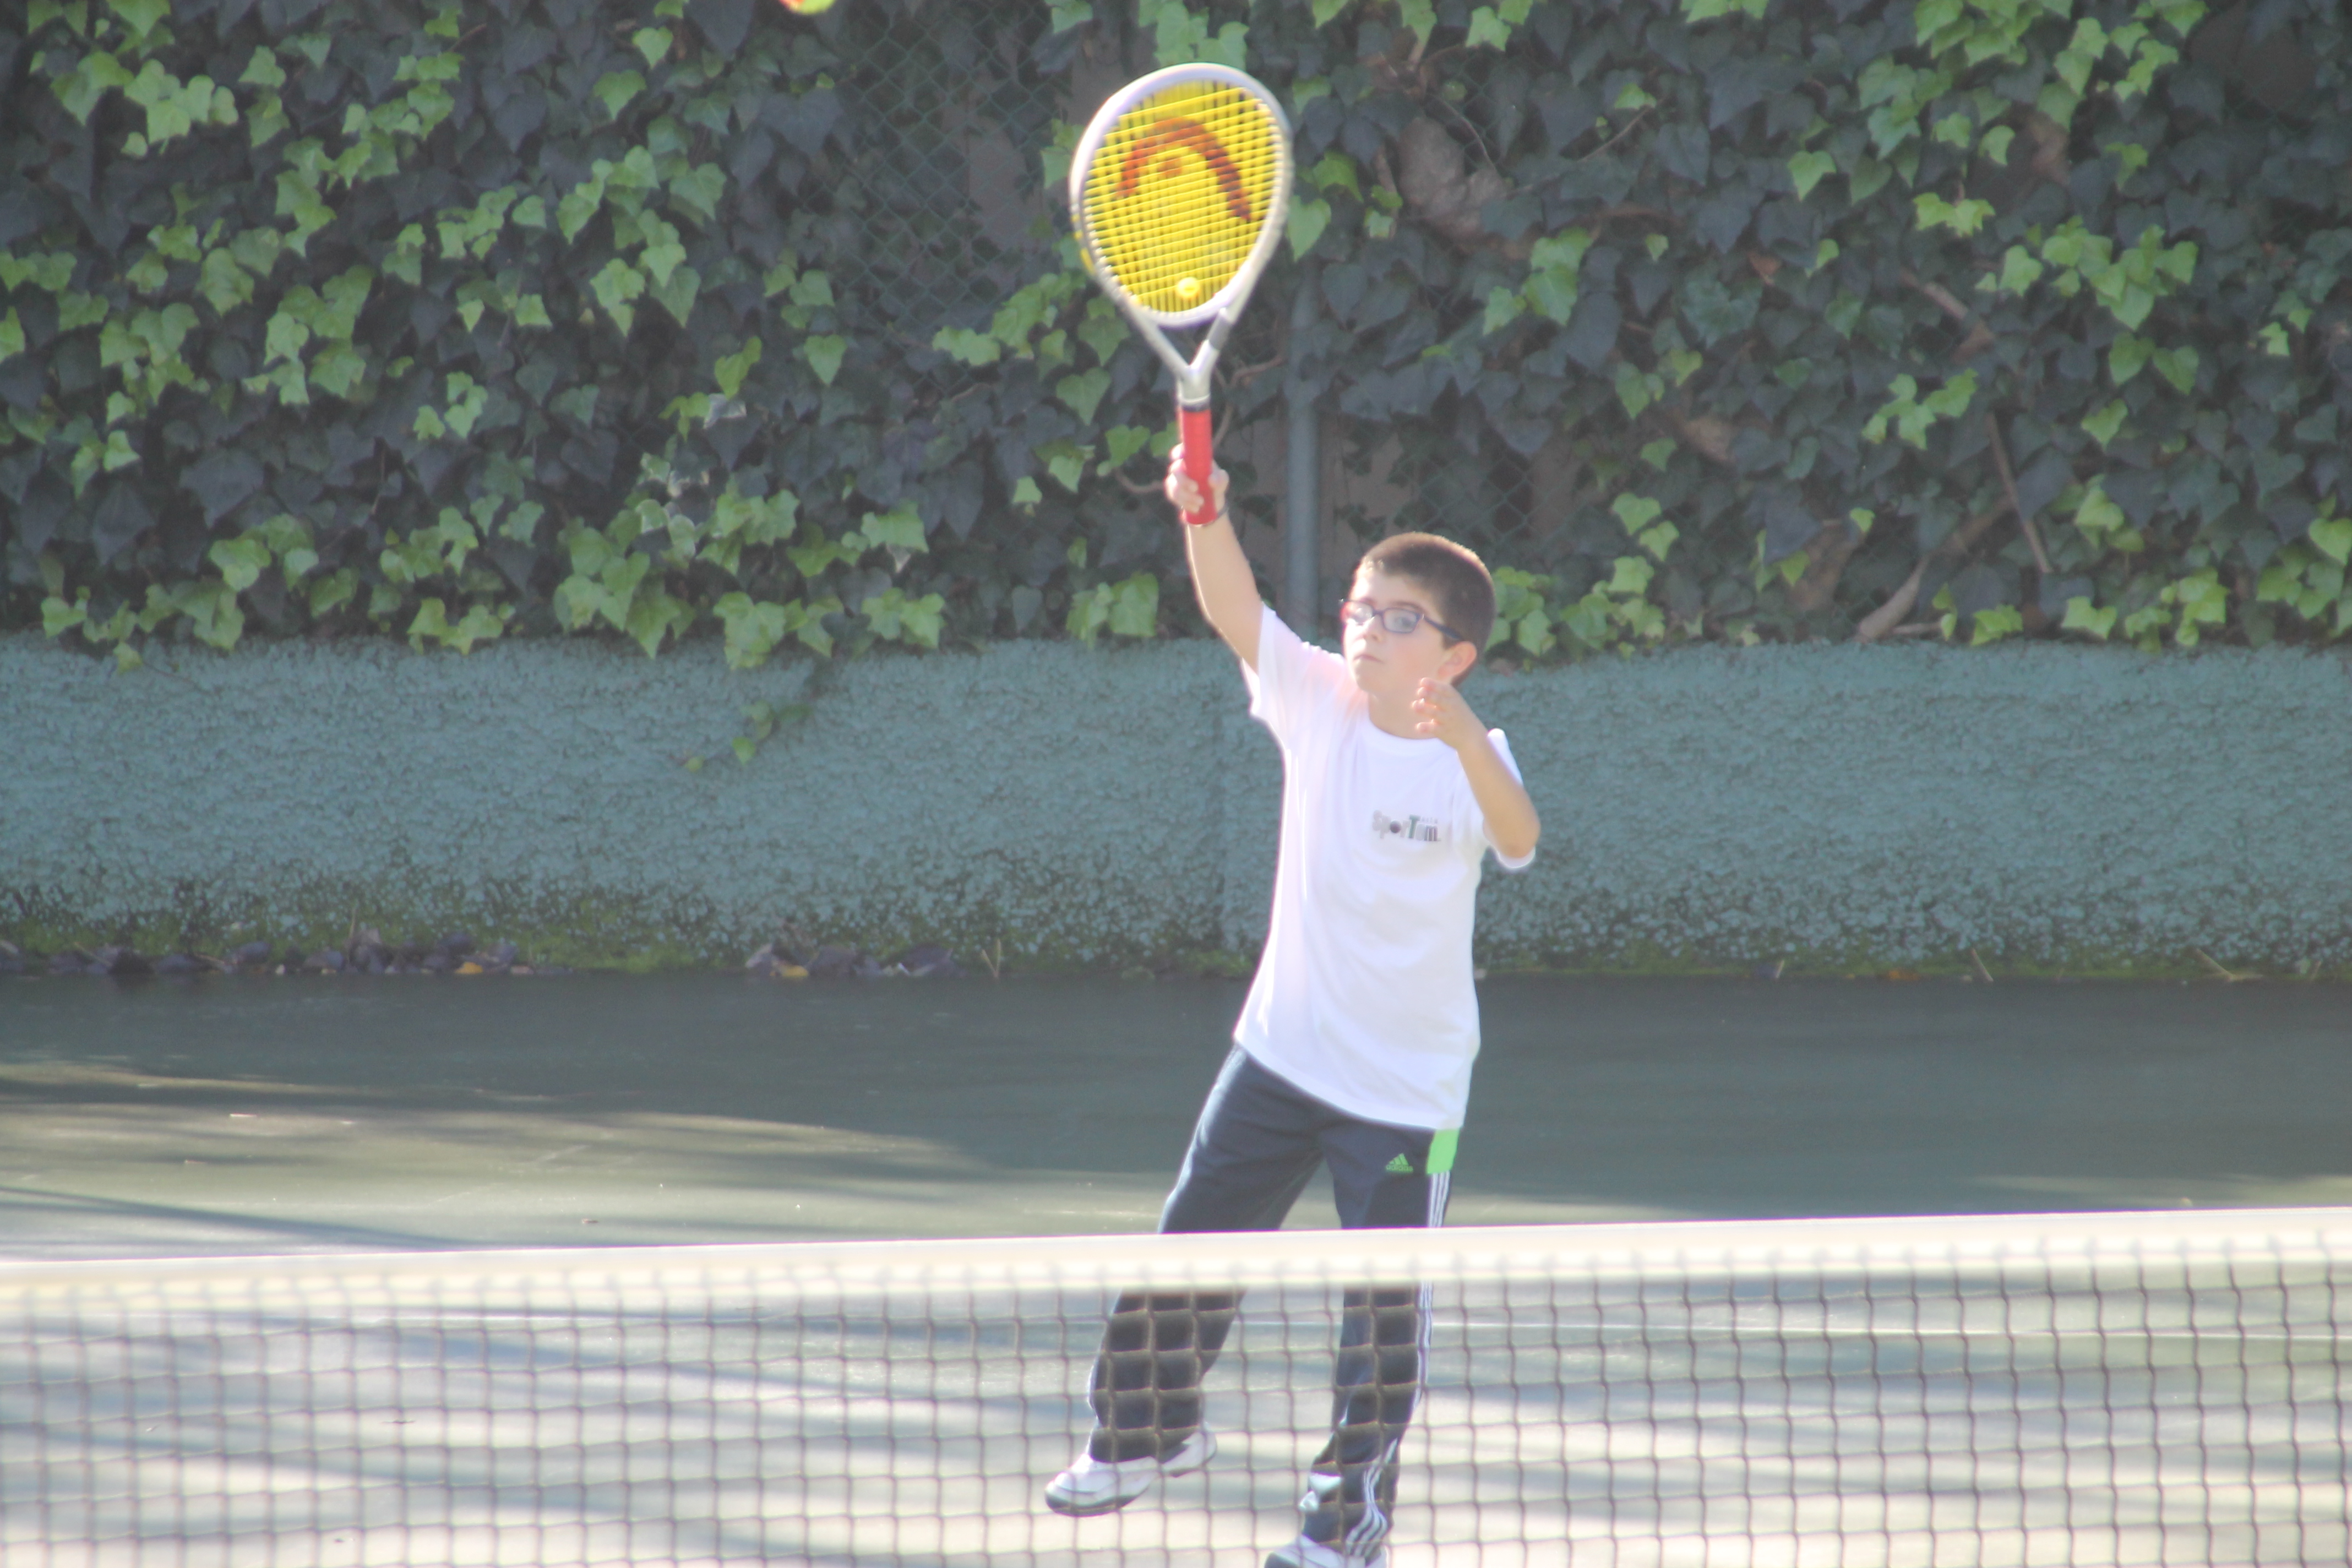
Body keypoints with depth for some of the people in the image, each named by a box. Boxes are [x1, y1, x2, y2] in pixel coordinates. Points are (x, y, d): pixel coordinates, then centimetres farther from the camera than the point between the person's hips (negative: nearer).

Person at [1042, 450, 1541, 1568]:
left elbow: (1517, 840, -38)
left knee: (1384, 1311, 1)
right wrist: (1207, 518, -40)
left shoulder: (1471, 757, -17)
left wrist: (1466, 744, -57)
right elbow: (1234, 611, -20)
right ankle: (1149, 1426, 39)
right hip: (1283, 1049, 4)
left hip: (1407, 1086, -4)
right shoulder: (1316, 702, -6)